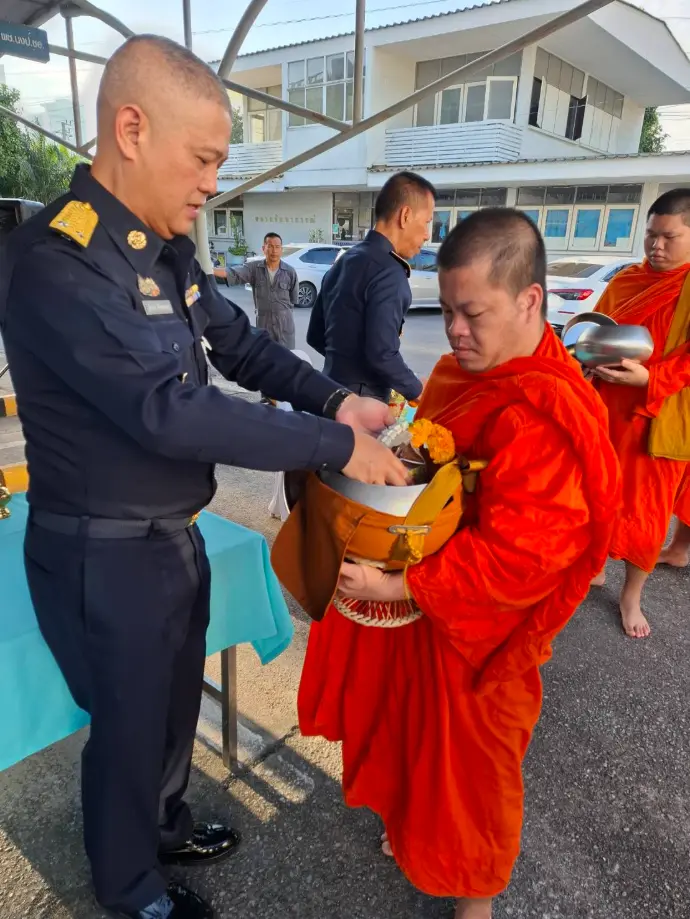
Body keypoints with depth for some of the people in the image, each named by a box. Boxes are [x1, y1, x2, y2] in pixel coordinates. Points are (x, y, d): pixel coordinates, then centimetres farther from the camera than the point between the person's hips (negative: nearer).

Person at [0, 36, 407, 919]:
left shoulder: (168, 251, 4)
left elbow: (240, 344, 10)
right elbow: (172, 412, -31)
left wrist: (334, 399, -5)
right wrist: (336, 446, -26)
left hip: (173, 535, 8)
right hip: (106, 556, -8)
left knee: (175, 703, 26)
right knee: (129, 725, 15)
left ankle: (166, 825, 55)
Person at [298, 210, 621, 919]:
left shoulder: (544, 417, -29)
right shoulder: (463, 369, 0)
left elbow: (516, 558, -30)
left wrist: (397, 586, -28)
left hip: (476, 629, -7)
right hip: (422, 606, 8)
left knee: (466, 756, 15)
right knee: (415, 729, 26)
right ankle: (412, 827, 55)